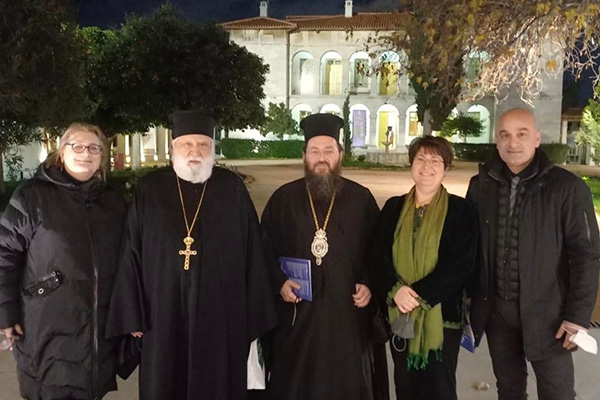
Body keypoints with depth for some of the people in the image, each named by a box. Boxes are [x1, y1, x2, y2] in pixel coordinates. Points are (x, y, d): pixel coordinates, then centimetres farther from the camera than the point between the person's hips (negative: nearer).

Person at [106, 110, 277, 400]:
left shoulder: (232, 189, -1)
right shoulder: (149, 189, 1)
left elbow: (252, 255, -1)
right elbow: (131, 255, 2)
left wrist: (254, 315, -3)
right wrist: (132, 313, 0)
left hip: (221, 315, 0)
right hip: (164, 315, 1)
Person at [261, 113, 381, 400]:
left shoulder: (361, 199, 2)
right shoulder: (284, 199, 2)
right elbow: (266, 248, 4)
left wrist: (369, 284, -6)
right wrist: (279, 282, -9)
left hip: (346, 311, 0)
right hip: (296, 311, 0)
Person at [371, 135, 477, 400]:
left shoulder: (460, 210, -2)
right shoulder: (393, 207, 7)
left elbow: (460, 265, -11)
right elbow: (379, 257, 1)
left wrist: (420, 295, -19)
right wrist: (395, 290, -16)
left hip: (441, 316, -3)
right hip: (399, 315, 3)